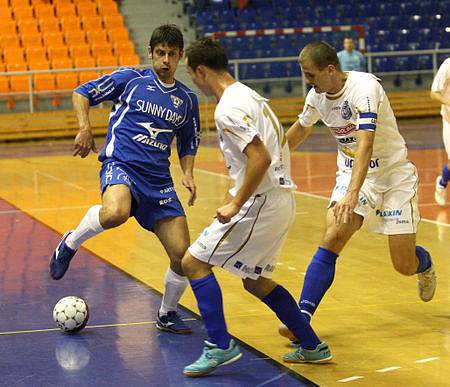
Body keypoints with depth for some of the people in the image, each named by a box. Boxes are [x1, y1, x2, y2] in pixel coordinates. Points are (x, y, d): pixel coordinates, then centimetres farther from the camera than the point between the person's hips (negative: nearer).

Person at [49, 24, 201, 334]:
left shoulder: (187, 99, 14)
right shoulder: (130, 79, 4)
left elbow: (188, 145, 26)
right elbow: (82, 93, 8)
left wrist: (188, 174, 7)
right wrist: (85, 128, -8)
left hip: (159, 180, 4)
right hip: (121, 165, -4)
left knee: (183, 256, -5)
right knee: (115, 213, -40)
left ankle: (167, 314, 23)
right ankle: (71, 243, -7)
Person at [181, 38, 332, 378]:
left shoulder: (228, 108, -17)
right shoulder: (248, 94, 15)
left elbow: (260, 158, -26)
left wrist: (236, 203, -20)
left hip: (261, 202, -10)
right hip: (280, 198, 10)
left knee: (193, 262, -3)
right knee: (255, 280, 21)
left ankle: (220, 346, -4)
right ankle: (313, 347, 24)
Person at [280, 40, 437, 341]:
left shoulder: (364, 87, -26)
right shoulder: (317, 96, -4)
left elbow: (365, 145, -37)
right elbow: (301, 129, 18)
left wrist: (352, 195, -47)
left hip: (394, 175, -5)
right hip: (351, 173, 5)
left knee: (405, 266, -4)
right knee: (332, 239, -19)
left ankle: (425, 264, 34)